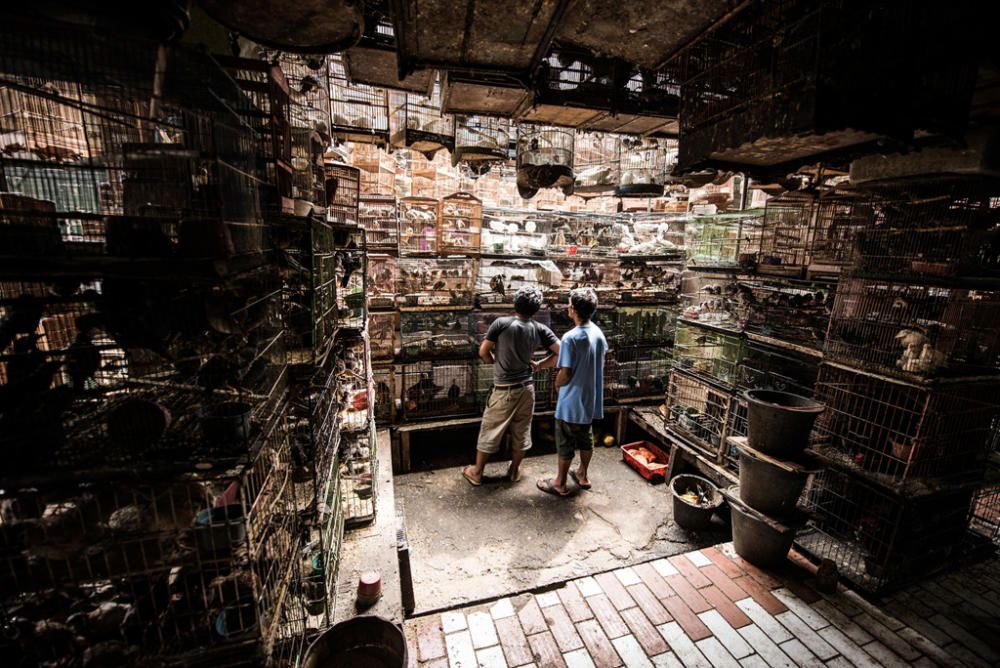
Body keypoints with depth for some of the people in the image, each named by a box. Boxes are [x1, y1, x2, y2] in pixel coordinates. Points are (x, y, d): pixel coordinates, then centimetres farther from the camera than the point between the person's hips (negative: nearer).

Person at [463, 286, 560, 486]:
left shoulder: (501, 323, -15)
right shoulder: (540, 329, -5)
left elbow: (483, 352, -11)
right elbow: (560, 353, -5)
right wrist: (538, 365, 6)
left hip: (504, 390, -3)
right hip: (526, 388, 3)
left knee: (490, 431, 11)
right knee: (521, 432, 17)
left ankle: (476, 472, 25)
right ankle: (514, 471, 33)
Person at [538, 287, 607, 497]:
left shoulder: (571, 338, -25)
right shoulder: (598, 332, -1)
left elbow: (565, 374, -23)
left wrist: (557, 385, -2)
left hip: (572, 401, -7)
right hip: (591, 398, 7)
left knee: (565, 443, 9)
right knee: (586, 438, 23)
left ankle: (560, 483, 24)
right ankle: (583, 476, 40)